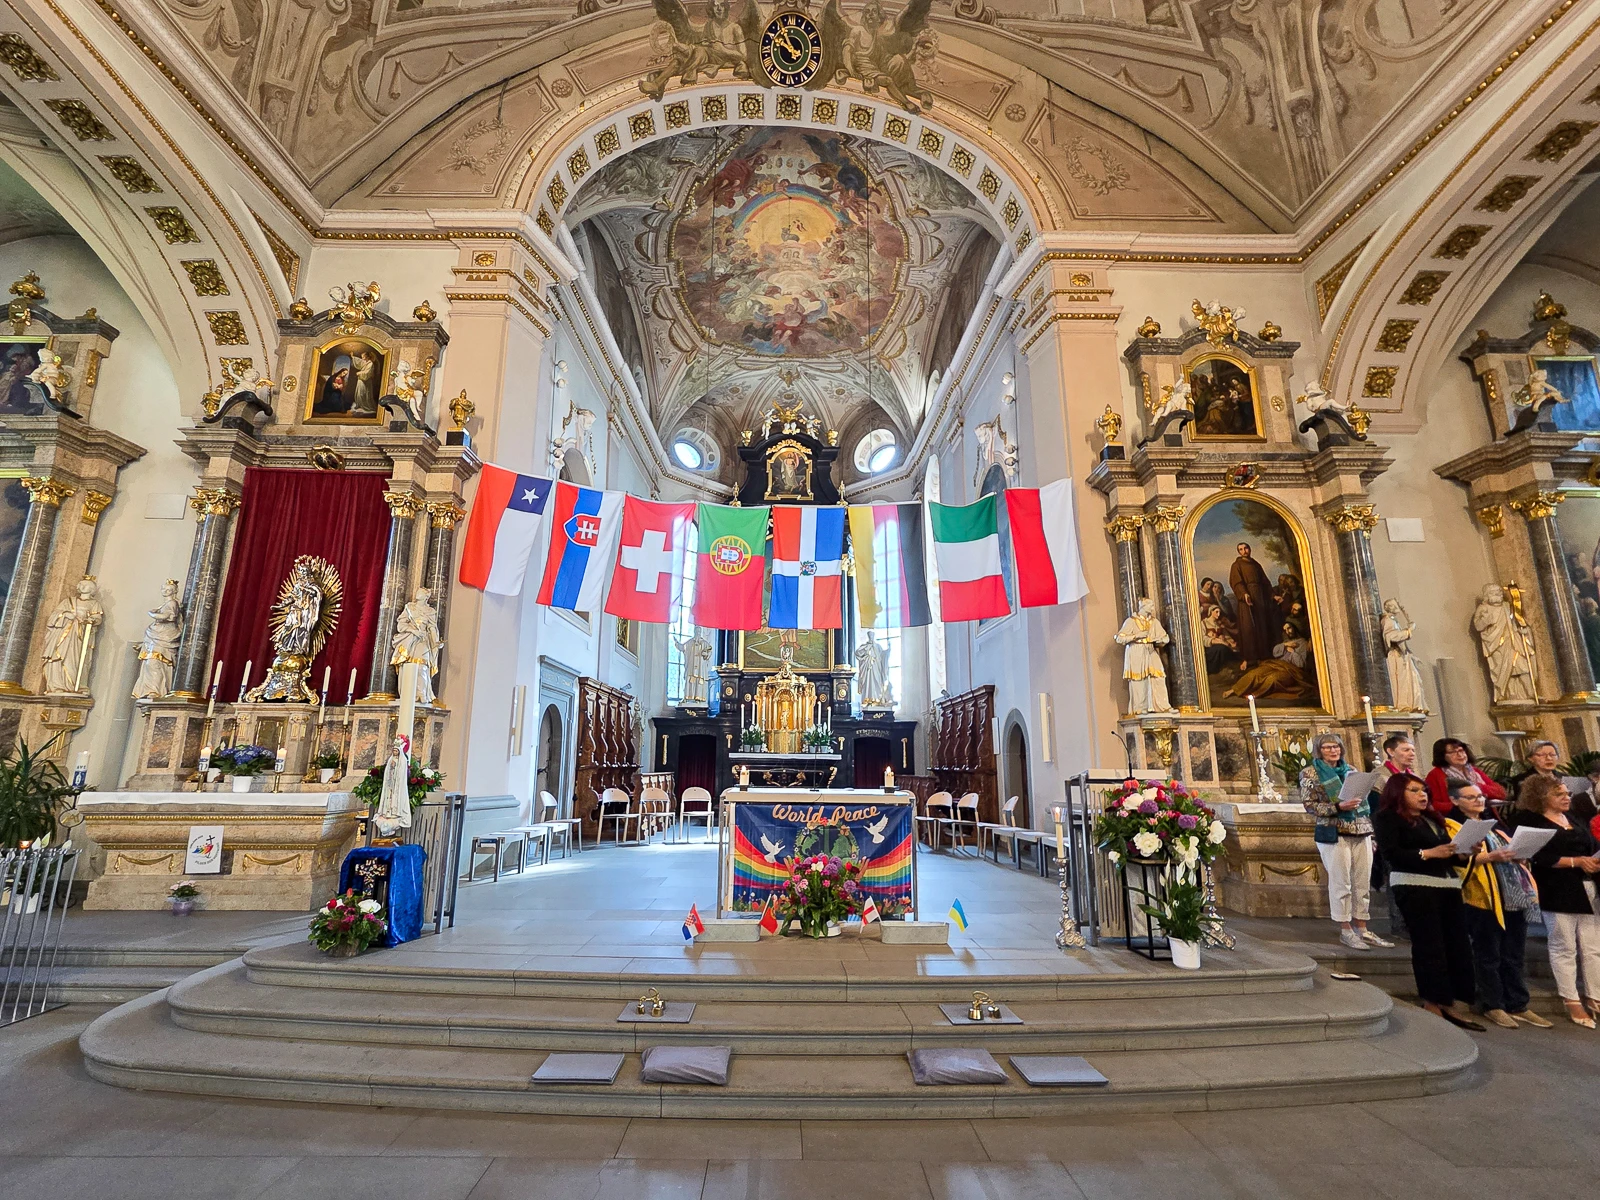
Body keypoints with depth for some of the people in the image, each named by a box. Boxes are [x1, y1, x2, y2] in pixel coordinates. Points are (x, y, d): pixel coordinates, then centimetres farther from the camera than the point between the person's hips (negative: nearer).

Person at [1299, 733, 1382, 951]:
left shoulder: (1350, 770, 14)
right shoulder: (1310, 774, -2)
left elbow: (1365, 799, 18)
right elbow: (1309, 805, -8)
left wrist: (1371, 831, 12)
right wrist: (1338, 806, -20)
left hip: (1362, 832, 6)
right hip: (1334, 833, -5)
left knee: (1363, 882, 8)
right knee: (1341, 883, -2)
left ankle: (1361, 928, 18)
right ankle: (1346, 931, 6)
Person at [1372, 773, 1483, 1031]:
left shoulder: (1433, 819, 23)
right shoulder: (1387, 818, -1)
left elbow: (1450, 856, 20)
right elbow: (1390, 852, -14)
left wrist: (1463, 853, -1)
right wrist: (1428, 853, -19)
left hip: (1447, 886, 8)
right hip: (1415, 886, -8)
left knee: (1458, 944, 4)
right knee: (1429, 945, -6)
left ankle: (1457, 1004, 9)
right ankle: (1434, 1005, 0)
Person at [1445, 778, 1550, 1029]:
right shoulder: (1452, 826, -3)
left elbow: (1512, 849, 22)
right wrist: (1490, 856, -25)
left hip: (1515, 896, 7)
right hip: (1484, 898, -7)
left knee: (1514, 956, 11)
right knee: (1488, 956, 1)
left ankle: (1518, 1005, 20)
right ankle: (1492, 1005, 10)